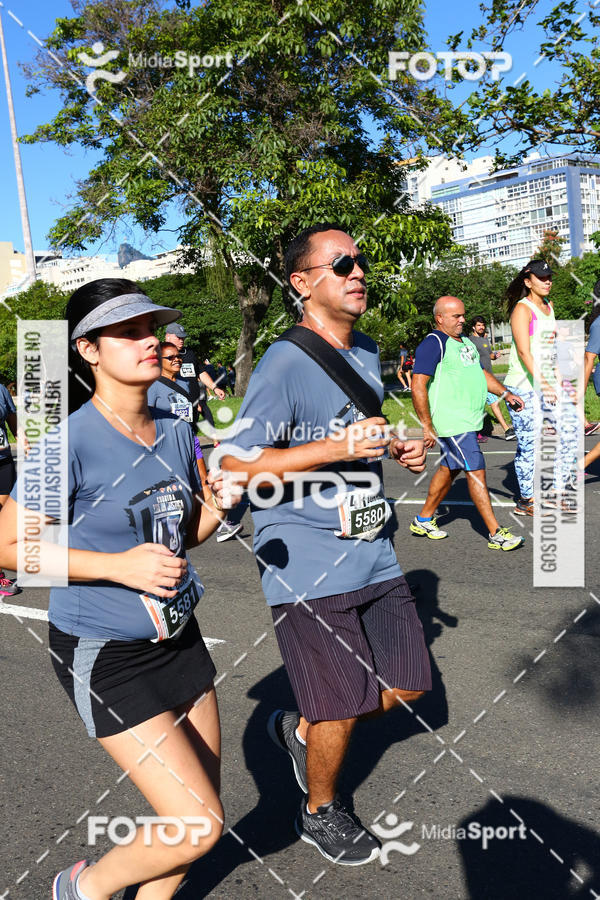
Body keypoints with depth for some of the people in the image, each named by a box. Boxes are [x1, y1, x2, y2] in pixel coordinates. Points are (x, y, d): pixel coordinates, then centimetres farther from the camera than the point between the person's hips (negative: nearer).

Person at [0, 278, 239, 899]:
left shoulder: (174, 433, 0)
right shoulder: (71, 441, -19)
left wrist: (217, 505, -9)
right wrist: (118, 565, -24)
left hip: (179, 639, 7)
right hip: (103, 656, -6)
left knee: (204, 811, 16)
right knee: (199, 826, -5)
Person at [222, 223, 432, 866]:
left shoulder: (366, 351, 10)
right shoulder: (285, 364, -16)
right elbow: (236, 465, -20)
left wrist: (398, 447, 6)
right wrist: (337, 448, -26)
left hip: (372, 555, 8)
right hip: (306, 566, -8)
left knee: (408, 685, 14)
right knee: (343, 707, 3)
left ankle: (300, 729, 39)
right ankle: (319, 812, 36)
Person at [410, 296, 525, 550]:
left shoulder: (465, 341, 17)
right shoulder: (433, 343, -12)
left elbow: (481, 373, 28)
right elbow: (418, 386, -17)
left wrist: (506, 394, 16)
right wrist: (427, 426, -19)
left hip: (469, 420, 10)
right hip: (452, 422, -9)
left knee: (449, 469, 16)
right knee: (476, 472, -8)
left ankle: (424, 520, 30)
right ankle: (495, 534, -1)